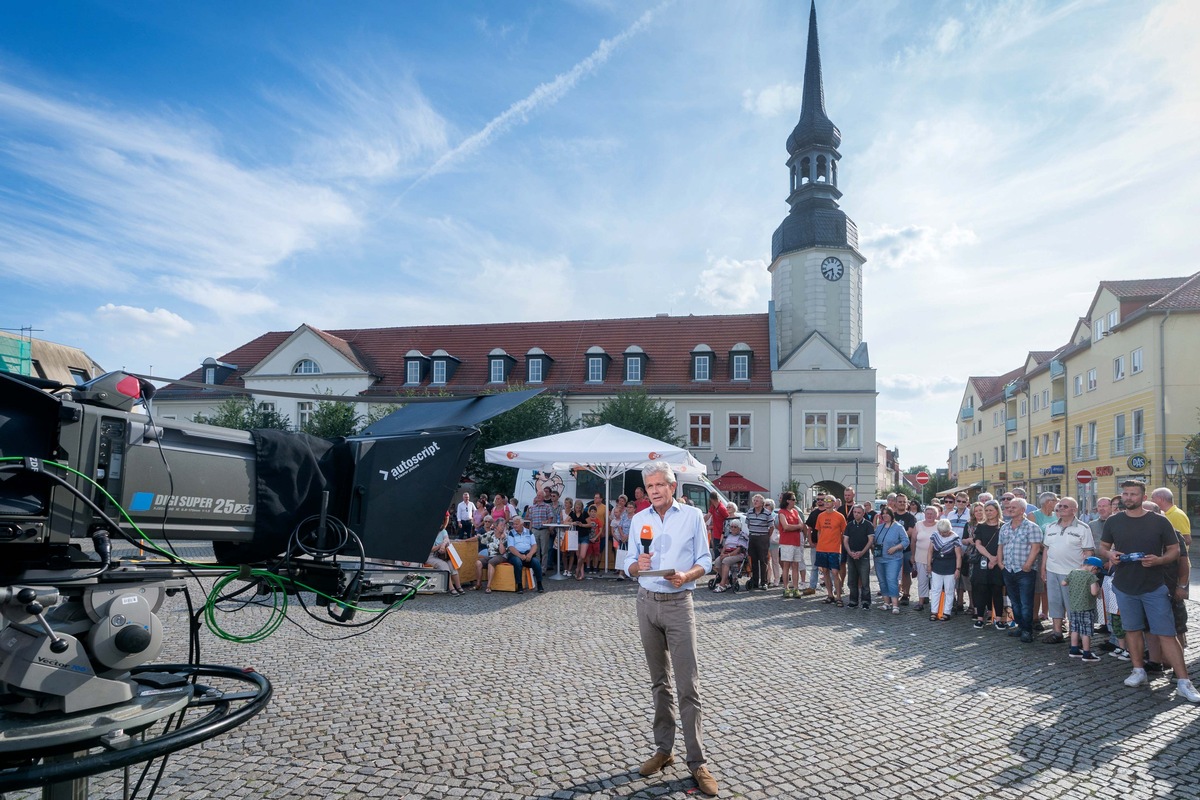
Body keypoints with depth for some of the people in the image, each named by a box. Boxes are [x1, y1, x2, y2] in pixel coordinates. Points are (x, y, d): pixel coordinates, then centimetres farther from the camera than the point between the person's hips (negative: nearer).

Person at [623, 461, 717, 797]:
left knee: (688, 684, -6)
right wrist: (637, 566, -14)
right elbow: (629, 564, 9)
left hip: (678, 604, -4)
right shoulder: (639, 519, 8)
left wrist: (686, 575, -20)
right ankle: (663, 749, 23)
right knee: (659, 682, 13)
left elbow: (705, 561, -1)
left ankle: (697, 762, 0)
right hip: (647, 603, 4)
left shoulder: (692, 516, -2)